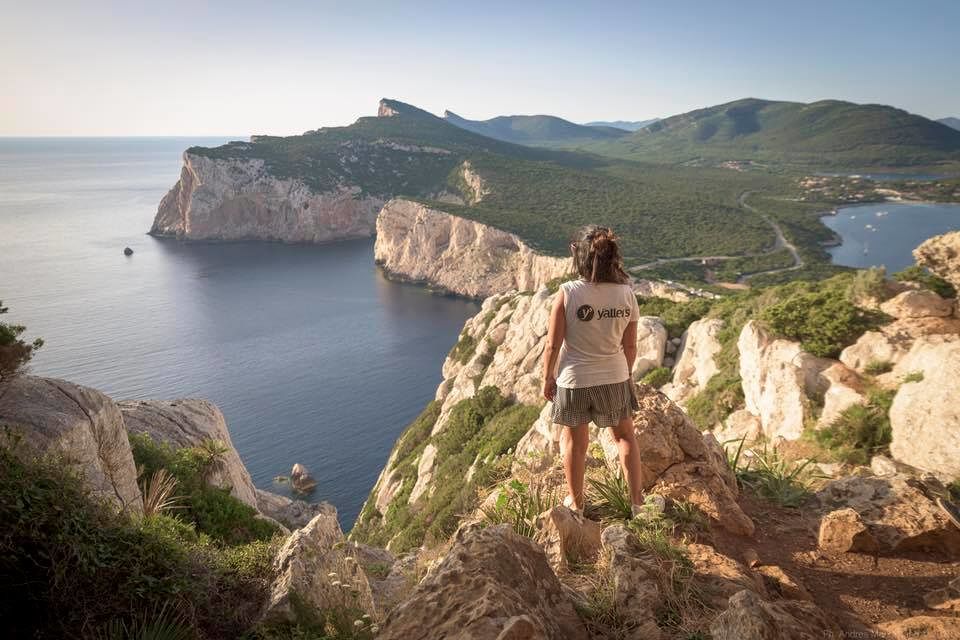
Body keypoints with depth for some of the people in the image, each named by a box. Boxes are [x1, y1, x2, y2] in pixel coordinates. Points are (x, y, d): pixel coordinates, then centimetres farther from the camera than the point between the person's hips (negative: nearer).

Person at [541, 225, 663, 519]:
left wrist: (547, 378, 0)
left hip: (573, 381, -2)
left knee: (575, 442, 18)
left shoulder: (568, 293, -20)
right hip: (614, 378, 2)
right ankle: (638, 501, 30)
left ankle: (576, 502, 34)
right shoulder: (626, 294, -11)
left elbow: (553, 344, -15)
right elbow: (630, 346, -1)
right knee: (625, 437, 23)